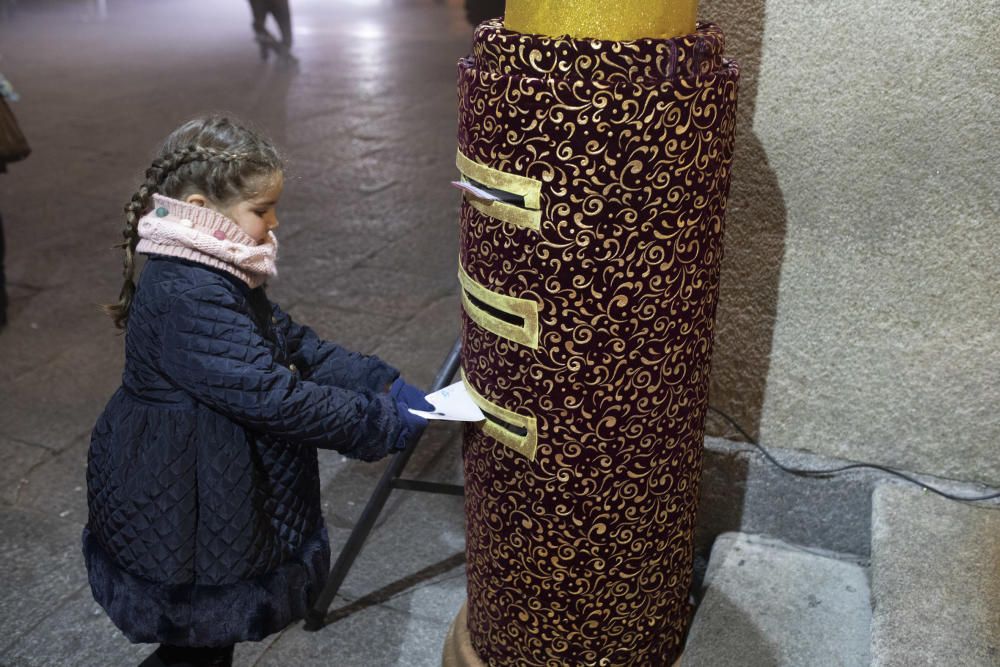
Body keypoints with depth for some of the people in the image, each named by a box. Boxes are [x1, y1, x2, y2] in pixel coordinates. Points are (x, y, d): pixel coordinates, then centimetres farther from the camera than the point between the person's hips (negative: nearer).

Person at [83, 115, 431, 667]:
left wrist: (381, 382, -4)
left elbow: (293, 343, 5)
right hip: (177, 514, -10)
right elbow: (270, 394, -32)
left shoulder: (218, 274, 3)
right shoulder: (186, 296, -30)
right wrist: (380, 422, -23)